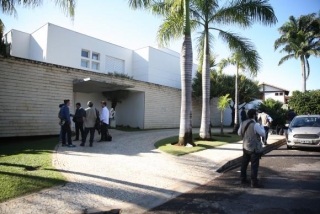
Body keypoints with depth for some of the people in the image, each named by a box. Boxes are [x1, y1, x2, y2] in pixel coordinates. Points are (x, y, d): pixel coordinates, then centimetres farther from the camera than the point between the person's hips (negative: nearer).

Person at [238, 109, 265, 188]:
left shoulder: (243, 123, 1)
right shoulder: (255, 125, -20)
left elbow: (239, 133, 13)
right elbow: (263, 134, -11)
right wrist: (261, 126, 4)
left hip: (245, 147, 7)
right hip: (254, 148, -7)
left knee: (244, 163, 16)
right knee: (254, 166, 0)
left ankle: (243, 179, 27)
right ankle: (254, 183, 5)